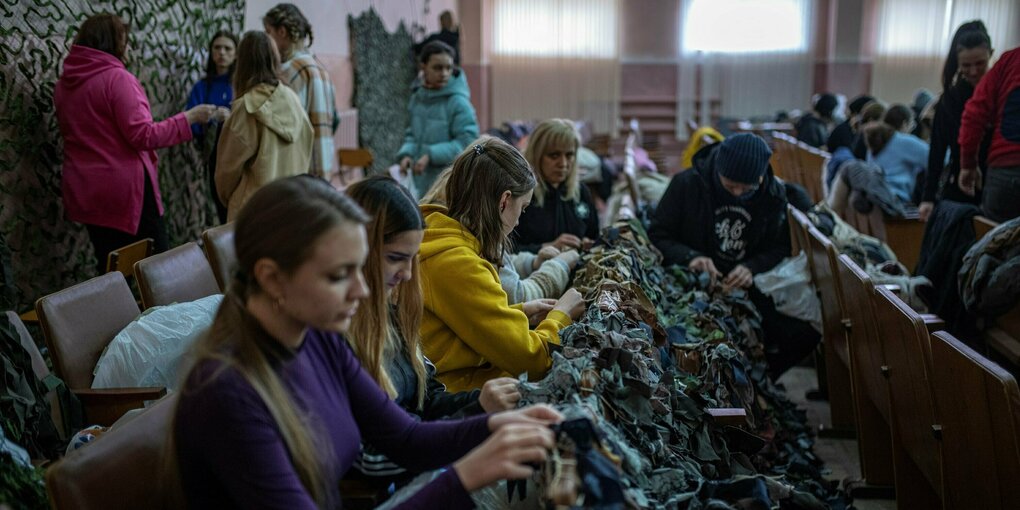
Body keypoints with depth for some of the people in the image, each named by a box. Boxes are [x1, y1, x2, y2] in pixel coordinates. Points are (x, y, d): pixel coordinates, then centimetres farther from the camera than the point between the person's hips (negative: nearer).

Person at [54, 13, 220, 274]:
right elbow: (142, 135, -19)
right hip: (124, 187, -7)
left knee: (110, 267, 13)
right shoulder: (117, 78, -15)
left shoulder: (64, 84, 8)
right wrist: (189, 117, -13)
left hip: (85, 190, 8)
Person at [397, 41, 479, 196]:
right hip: (420, 180, 6)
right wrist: (407, 154, -4)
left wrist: (431, 155, -20)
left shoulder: (458, 101, -13)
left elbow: (467, 140, -16)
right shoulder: (418, 97, 6)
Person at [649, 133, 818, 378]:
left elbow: (779, 247, 6)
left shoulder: (774, 195, 0)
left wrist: (752, 268, -17)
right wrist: (689, 257, -24)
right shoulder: (687, 184, -8)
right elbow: (657, 235, -4)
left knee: (803, 335, -15)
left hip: (745, 285, 3)